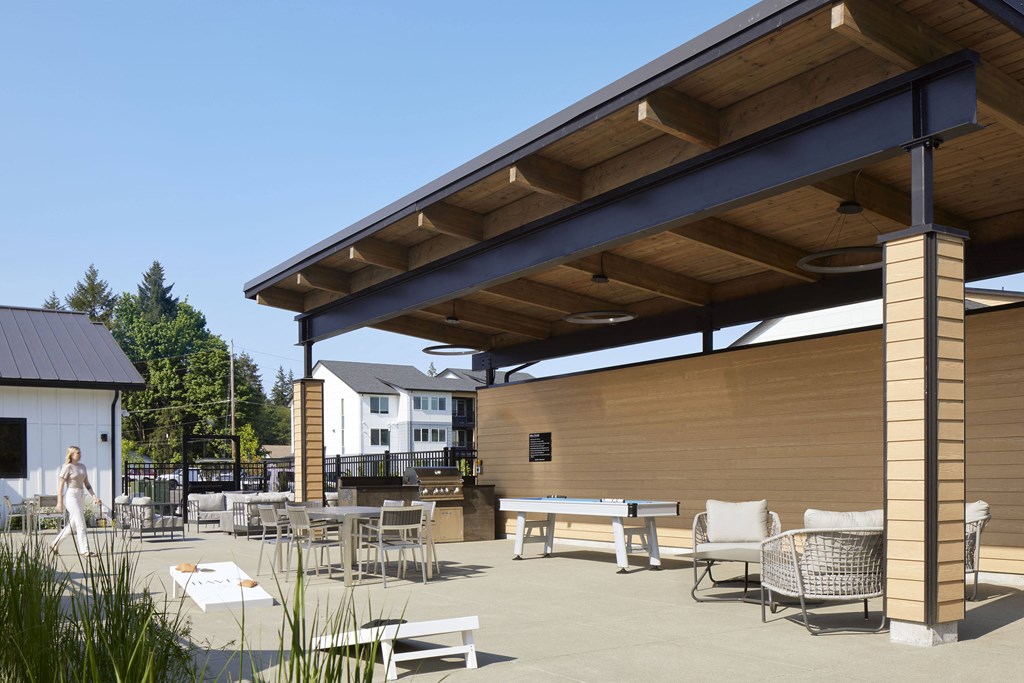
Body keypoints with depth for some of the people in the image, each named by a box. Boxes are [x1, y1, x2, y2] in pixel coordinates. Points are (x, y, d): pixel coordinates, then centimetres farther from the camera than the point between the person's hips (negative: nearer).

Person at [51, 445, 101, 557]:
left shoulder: (82, 467, 13)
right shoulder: (67, 467, -7)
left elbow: (87, 484, 16)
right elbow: (60, 485, -9)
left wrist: (94, 496, 6)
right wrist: (59, 502, -13)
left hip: (81, 496, 8)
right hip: (71, 496, -8)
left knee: (73, 526, 13)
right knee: (81, 524, -11)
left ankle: (55, 545, 27)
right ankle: (84, 550, -8)